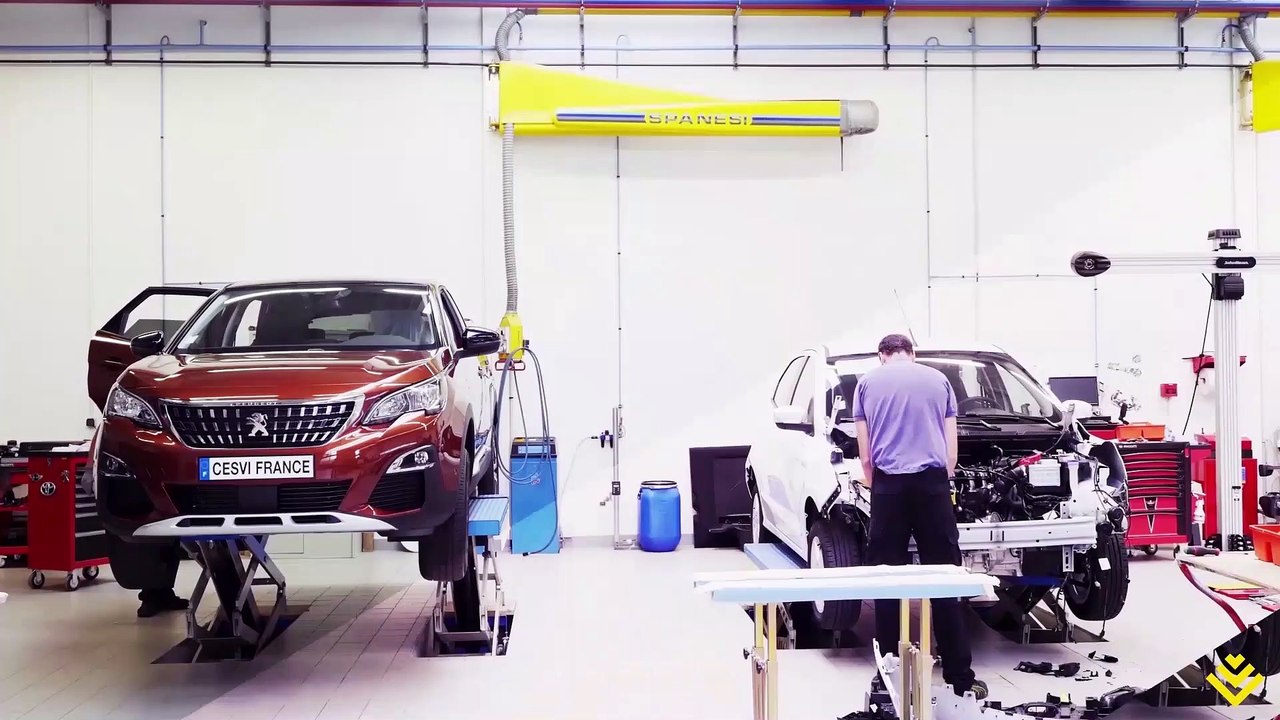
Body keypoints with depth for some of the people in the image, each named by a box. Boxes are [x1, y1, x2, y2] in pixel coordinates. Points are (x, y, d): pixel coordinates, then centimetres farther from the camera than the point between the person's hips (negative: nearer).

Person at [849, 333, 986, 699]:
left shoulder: (867, 382, 14)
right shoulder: (938, 379, 17)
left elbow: (866, 455, 11)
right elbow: (951, 450, 15)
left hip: (889, 483, 0)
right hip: (933, 481, 1)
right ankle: (960, 676, 7)